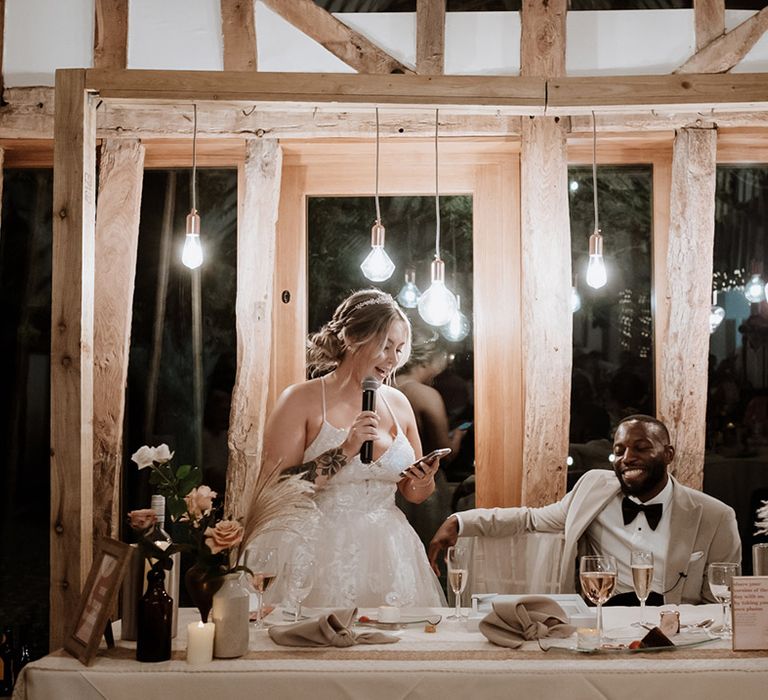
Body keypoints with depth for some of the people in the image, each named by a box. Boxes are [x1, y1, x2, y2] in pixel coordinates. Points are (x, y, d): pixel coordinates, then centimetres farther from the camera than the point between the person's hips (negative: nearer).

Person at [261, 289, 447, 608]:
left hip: (391, 554, 5)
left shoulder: (398, 403, 9)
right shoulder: (301, 401, -6)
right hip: (327, 558, -4)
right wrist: (345, 450, -19)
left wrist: (424, 480, -4)